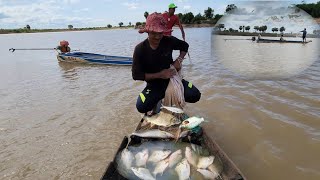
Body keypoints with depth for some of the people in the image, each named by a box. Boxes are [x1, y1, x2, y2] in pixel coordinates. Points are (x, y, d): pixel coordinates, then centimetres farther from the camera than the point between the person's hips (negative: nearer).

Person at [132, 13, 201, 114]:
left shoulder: (169, 41, -10)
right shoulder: (140, 49, -15)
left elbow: (184, 46, 11)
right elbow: (136, 75, -15)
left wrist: (179, 60, -8)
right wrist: (159, 75, -21)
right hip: (154, 85, -1)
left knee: (195, 95, -19)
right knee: (141, 107, -26)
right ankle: (157, 100, 10)